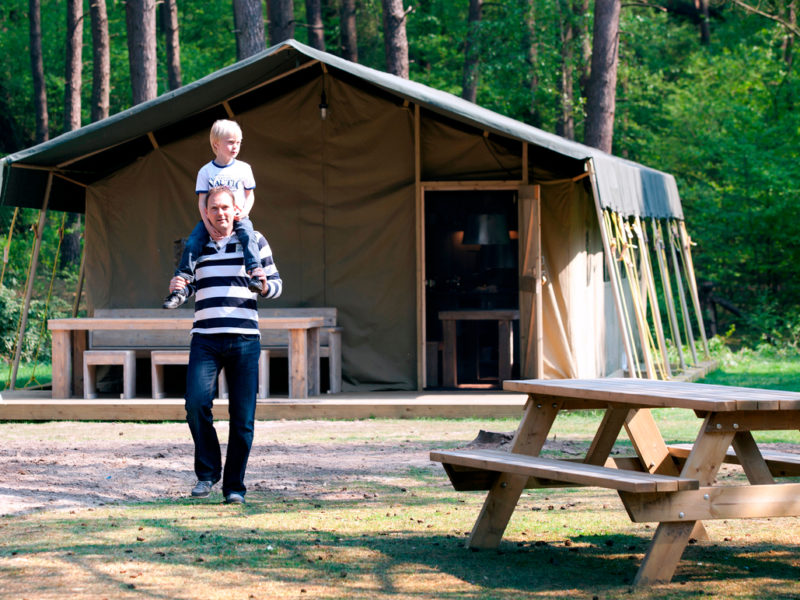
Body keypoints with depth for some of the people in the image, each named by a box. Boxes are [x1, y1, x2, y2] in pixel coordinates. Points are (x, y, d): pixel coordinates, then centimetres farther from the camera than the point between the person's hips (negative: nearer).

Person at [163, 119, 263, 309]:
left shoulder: (243, 168, 6)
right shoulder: (206, 171, 3)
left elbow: (250, 195, 10)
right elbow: (202, 201, 0)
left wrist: (243, 213, -10)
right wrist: (208, 226, -12)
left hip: (237, 217, 0)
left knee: (248, 236, -32)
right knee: (192, 243, -18)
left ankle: (255, 274, -42)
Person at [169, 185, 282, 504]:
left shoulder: (254, 241, 7)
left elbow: (276, 283, 11)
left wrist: (265, 286, -13)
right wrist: (179, 286, 0)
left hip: (244, 340, -1)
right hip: (205, 339, 1)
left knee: (242, 417, -3)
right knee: (197, 403, -18)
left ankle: (234, 485, 9)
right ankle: (207, 472, 1)